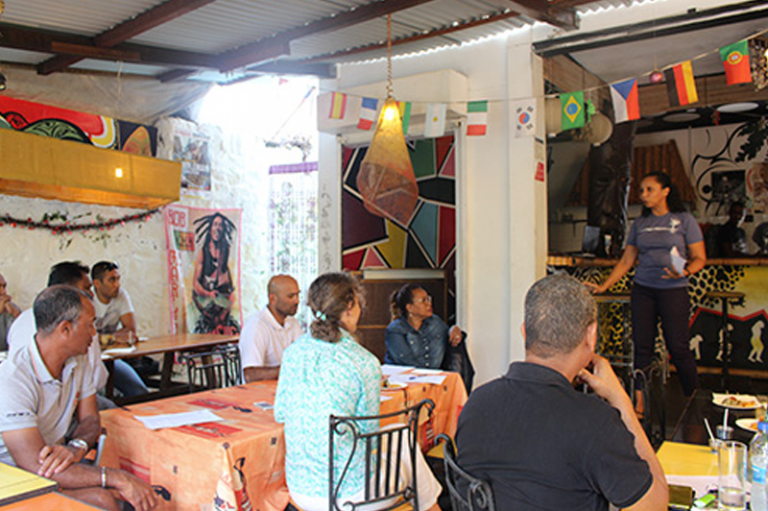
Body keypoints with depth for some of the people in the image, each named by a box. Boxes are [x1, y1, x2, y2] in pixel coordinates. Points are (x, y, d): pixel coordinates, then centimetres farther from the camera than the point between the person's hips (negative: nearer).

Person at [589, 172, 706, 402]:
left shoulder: (684, 220, 2)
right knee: (642, 346, 1)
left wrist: (685, 272, -20)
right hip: (642, 289, 4)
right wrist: (604, 285, 7)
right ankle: (640, 403, 7)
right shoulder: (639, 224, 12)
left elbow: (700, 258, 0)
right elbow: (626, 261, 14)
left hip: (673, 290, -3)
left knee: (677, 347, -4)